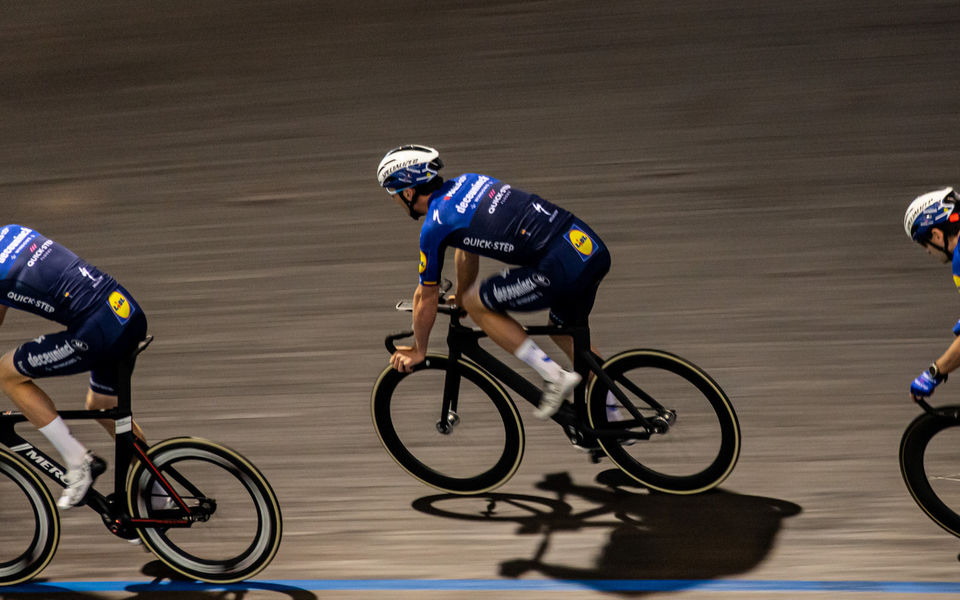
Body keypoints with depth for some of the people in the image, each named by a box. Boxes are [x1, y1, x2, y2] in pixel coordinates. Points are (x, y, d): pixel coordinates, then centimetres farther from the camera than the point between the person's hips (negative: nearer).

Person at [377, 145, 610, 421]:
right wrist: (460, 300, 48)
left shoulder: (435, 227, -3)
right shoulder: (467, 181, 19)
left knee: (477, 304, 7)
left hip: (560, 267, -9)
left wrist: (417, 351, 25)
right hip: (593, 246, 9)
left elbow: (427, 299, 9)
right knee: (566, 332, 30)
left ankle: (555, 376, 5)